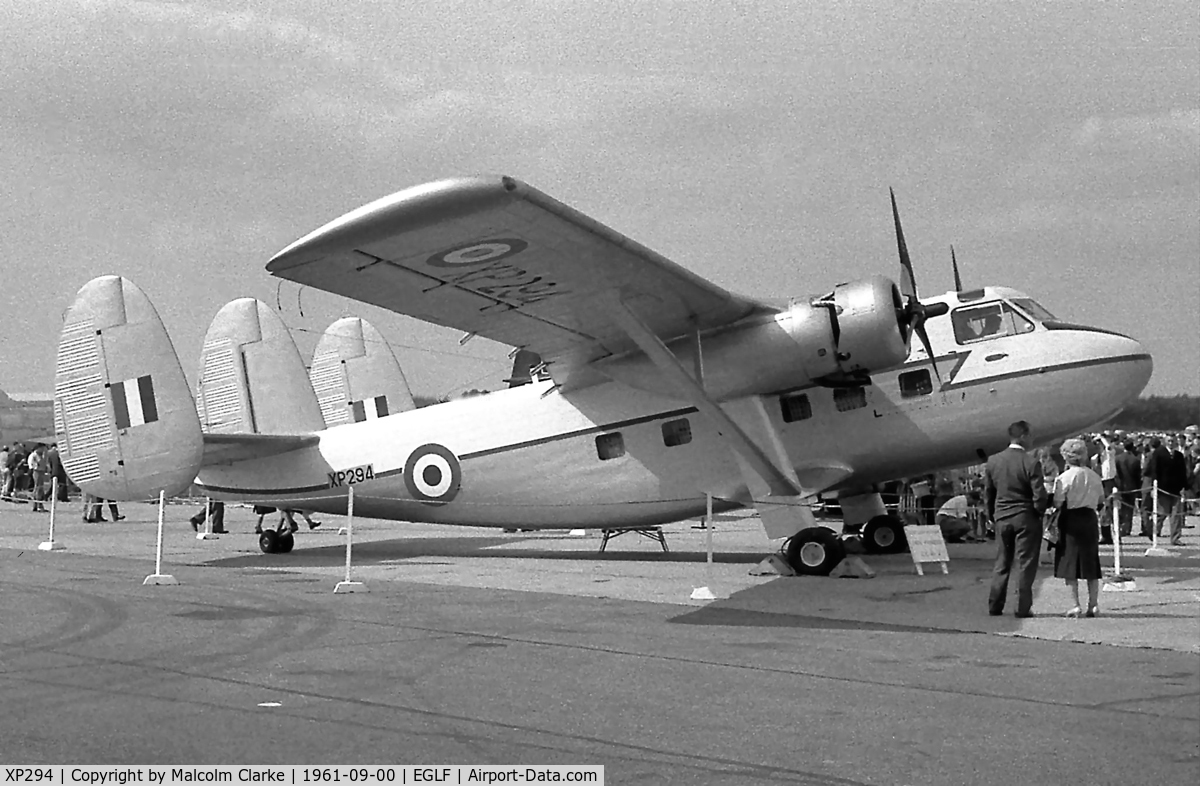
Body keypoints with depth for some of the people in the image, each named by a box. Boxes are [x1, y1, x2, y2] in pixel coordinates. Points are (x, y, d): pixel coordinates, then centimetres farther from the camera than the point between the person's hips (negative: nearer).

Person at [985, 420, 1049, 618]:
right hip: (1026, 519, -5)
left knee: (1001, 563, 13)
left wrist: (992, 516, 20)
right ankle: (1023, 607, 4)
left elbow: (989, 493, 9)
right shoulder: (1031, 462, -15)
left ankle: (994, 606, 13)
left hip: (1001, 518, 5)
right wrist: (1039, 512, 3)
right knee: (1025, 564, 3)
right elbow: (1039, 496, -16)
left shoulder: (993, 461, 1)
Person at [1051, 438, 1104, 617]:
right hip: (1090, 519, 4)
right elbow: (1101, 500, 12)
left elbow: (1057, 503, -14)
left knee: (1069, 563, 2)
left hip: (1070, 520, -4)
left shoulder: (1064, 477, -11)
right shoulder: (1094, 476, 2)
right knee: (1090, 562, 12)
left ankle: (1076, 604, -1)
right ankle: (1093, 604, 12)